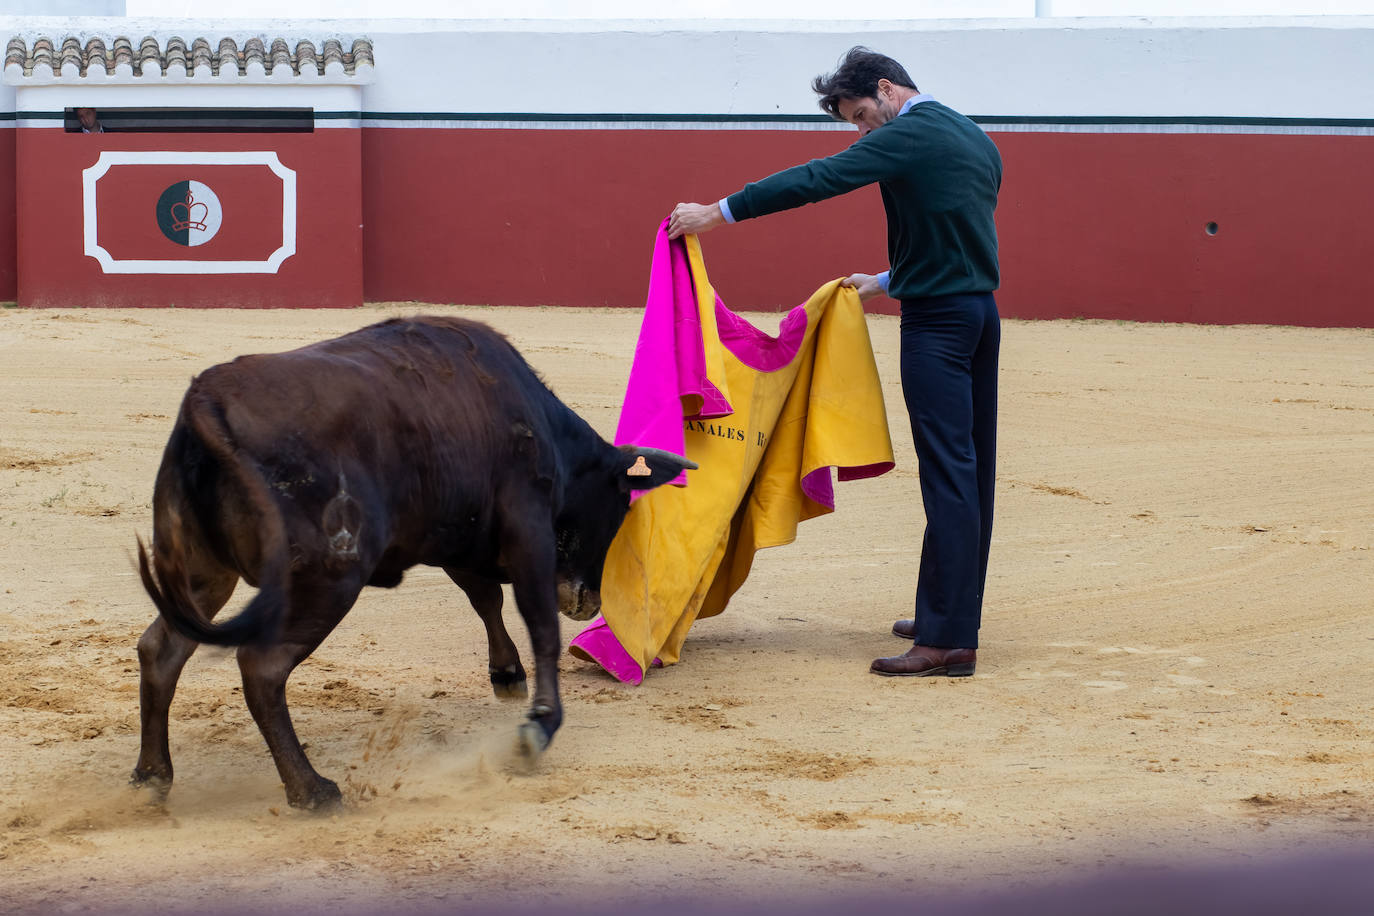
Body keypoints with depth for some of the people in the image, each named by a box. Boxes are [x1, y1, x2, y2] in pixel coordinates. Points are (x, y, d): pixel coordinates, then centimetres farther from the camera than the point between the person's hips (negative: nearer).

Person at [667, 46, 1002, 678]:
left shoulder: (910, 136, -10)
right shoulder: (974, 140, 16)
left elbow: (817, 180, -15)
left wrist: (717, 213, -12)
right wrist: (889, 283, 31)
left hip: (938, 320, -9)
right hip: (982, 313, 9)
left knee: (948, 475, -10)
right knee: (971, 471, 13)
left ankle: (949, 640, -12)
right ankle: (952, 613, 21)